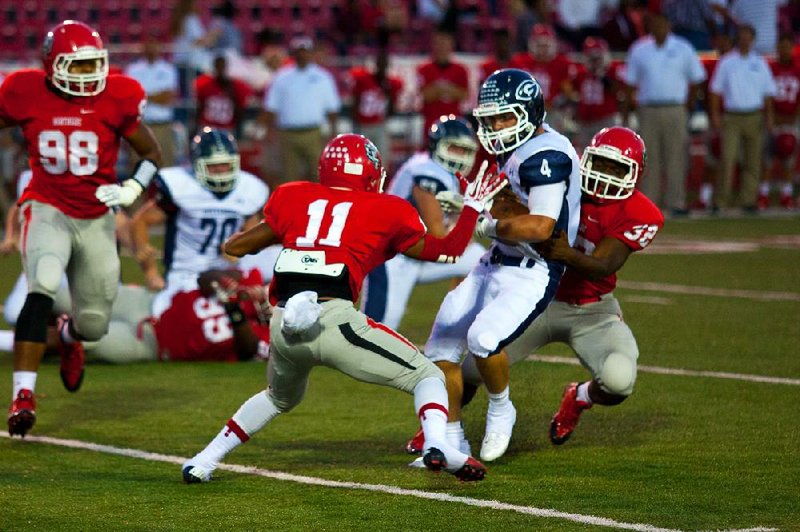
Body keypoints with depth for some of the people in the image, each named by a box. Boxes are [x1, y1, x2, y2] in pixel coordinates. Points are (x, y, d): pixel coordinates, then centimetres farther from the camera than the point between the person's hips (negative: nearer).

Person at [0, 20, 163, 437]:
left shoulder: (115, 99, -7)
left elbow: (152, 154, 3)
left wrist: (132, 189, -14)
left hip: (96, 218, 2)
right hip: (47, 210, -2)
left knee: (95, 324, 7)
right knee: (42, 289, -29)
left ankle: (70, 335, 48)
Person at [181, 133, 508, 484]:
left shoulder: (293, 198, 17)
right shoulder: (384, 211, 11)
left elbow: (235, 246, 23)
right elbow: (445, 252, 18)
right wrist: (473, 207, 32)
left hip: (284, 325, 4)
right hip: (333, 319, -4)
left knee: (281, 397, 34)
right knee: (426, 376, 9)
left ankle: (203, 462, 32)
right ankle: (436, 445, -19)